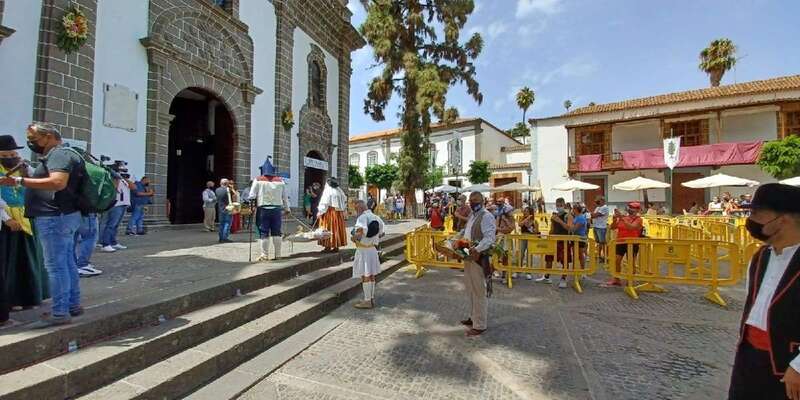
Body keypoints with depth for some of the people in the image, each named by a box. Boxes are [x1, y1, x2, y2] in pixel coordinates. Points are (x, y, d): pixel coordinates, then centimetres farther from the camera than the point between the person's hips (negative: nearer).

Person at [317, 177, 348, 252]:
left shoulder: (327, 190, -9)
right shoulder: (339, 191, 6)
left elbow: (324, 202, -14)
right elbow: (344, 201, 8)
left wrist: (320, 212, -10)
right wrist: (344, 211, 14)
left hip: (329, 212, -5)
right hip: (338, 213, 5)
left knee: (328, 228, 1)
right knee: (337, 228, 9)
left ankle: (328, 246, 2)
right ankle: (336, 246, 13)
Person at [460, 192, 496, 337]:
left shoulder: (487, 217, -13)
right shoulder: (472, 216, 16)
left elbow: (489, 238, -24)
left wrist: (477, 249, -34)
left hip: (480, 258, -9)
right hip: (468, 257, 9)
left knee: (479, 292, -1)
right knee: (470, 290, 18)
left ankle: (480, 325, 9)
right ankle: (473, 317, 33)